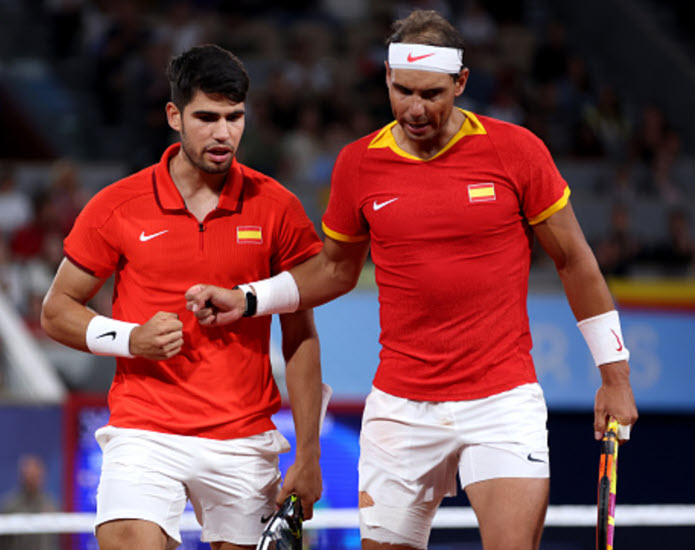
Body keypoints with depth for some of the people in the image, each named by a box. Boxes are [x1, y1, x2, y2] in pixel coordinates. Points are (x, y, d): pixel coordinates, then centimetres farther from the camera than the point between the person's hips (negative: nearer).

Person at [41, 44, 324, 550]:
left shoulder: (278, 208, 2)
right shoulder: (118, 206, 0)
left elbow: (301, 339, 6)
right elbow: (57, 310, 9)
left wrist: (308, 454, 1)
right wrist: (129, 339, -10)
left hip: (245, 441, 1)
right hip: (144, 431, -1)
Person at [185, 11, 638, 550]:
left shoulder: (516, 150, -4)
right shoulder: (358, 164, 2)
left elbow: (574, 260, 5)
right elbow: (336, 268, 19)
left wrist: (614, 373, 5)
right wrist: (246, 299, 6)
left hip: (504, 399, -2)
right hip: (400, 405, 2)